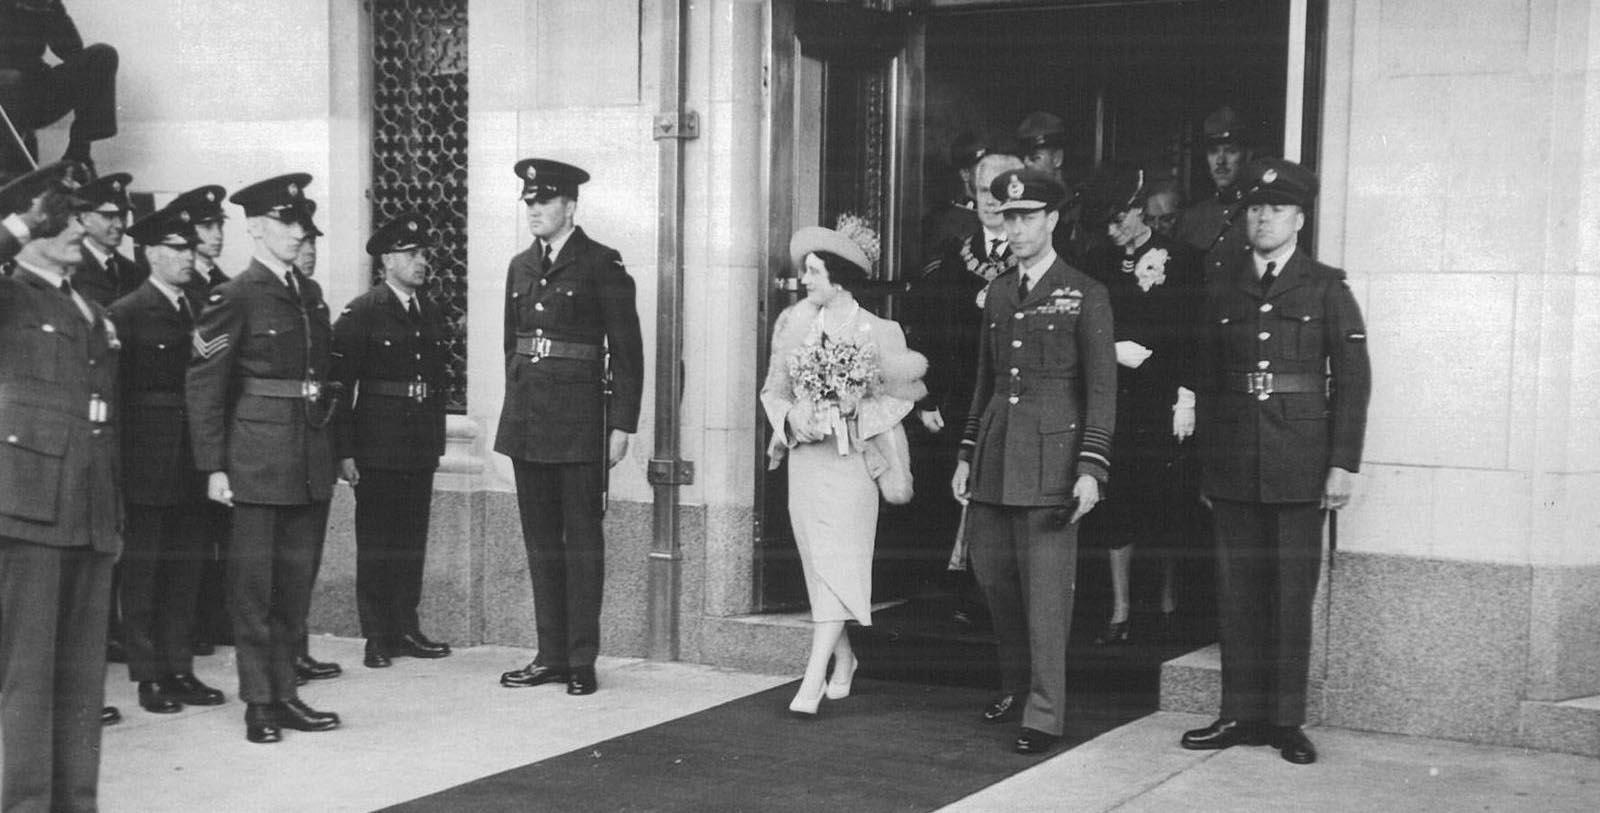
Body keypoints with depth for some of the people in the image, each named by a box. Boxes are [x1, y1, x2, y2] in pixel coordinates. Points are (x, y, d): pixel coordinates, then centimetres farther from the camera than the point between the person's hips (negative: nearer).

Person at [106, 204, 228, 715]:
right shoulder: (126, 313, -6)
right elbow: (114, 390, -10)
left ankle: (179, 668, 19)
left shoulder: (198, 311, 12)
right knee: (142, 567, 3)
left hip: (191, 461, 6)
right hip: (147, 461, -6)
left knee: (185, 567, 10)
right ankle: (148, 676, 10)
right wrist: (121, 458, -15)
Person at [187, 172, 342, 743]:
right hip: (258, 456, -6)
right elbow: (204, 386, -8)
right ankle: (259, 702, 10)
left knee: (297, 579, 10)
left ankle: (285, 692, 19)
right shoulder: (234, 298, -7)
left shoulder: (310, 294, 13)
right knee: (254, 581, 1)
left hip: (311, 459, 6)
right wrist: (213, 466, -11)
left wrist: (336, 447, 12)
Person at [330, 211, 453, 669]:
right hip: (377, 446, -5)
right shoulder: (361, 313, -6)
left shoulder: (432, 314, 12)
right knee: (375, 543, 1)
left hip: (421, 448, 5)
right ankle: (377, 638, 8)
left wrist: (436, 444, 13)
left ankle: (406, 629, 17)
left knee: (413, 541, 9)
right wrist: (344, 451, -14)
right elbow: (339, 383, -9)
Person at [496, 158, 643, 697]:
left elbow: (627, 350, -6)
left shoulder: (602, 265, -5)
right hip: (527, 419, 6)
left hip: (580, 419, -6)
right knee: (540, 541, 9)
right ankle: (550, 655, 16)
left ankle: (582, 660, 5)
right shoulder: (520, 267, 13)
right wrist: (516, 407, 16)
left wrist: (622, 425, -10)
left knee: (582, 540, 0)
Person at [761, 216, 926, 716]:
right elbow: (774, 392, 13)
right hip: (804, 460, 4)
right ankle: (844, 658, 28)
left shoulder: (877, 333, -4)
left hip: (851, 462, -4)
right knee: (818, 564, 9)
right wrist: (792, 420, -6)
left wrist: (848, 422, -12)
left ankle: (812, 682, -13)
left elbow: (899, 395, -2)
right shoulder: (793, 324, 7)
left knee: (837, 566, -9)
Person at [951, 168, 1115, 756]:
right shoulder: (997, 293, 14)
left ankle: (1044, 715, 6)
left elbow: (1102, 389, -6)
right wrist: (967, 455, 15)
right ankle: (1014, 684, 32)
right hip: (994, 456, 6)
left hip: (1052, 455, -6)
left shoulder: (1085, 295, -3)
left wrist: (1091, 469, -13)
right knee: (990, 572, 12)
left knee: (1046, 590, -3)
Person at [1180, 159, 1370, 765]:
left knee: (1292, 594, 1)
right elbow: (1206, 380, 12)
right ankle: (1241, 716, 15)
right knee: (1237, 594, 6)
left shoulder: (1326, 288, 2)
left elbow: (1352, 380, -1)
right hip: (1233, 467, 3)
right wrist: (1205, 463, 9)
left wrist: (1343, 464, -7)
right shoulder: (1221, 288, 10)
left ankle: (1287, 721, 10)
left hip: (1300, 467, -3)